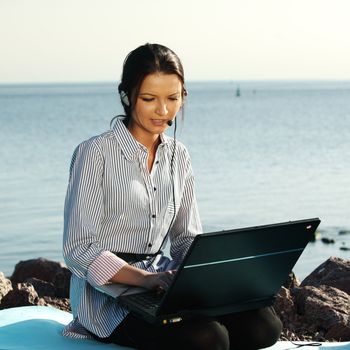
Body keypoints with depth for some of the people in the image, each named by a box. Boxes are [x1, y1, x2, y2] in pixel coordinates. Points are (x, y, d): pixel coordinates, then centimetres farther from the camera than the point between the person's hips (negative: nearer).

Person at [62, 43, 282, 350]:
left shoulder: (178, 156, 10)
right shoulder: (96, 152, -9)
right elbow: (79, 248, -13)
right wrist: (143, 278, -27)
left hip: (162, 278, 7)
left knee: (264, 325, -16)